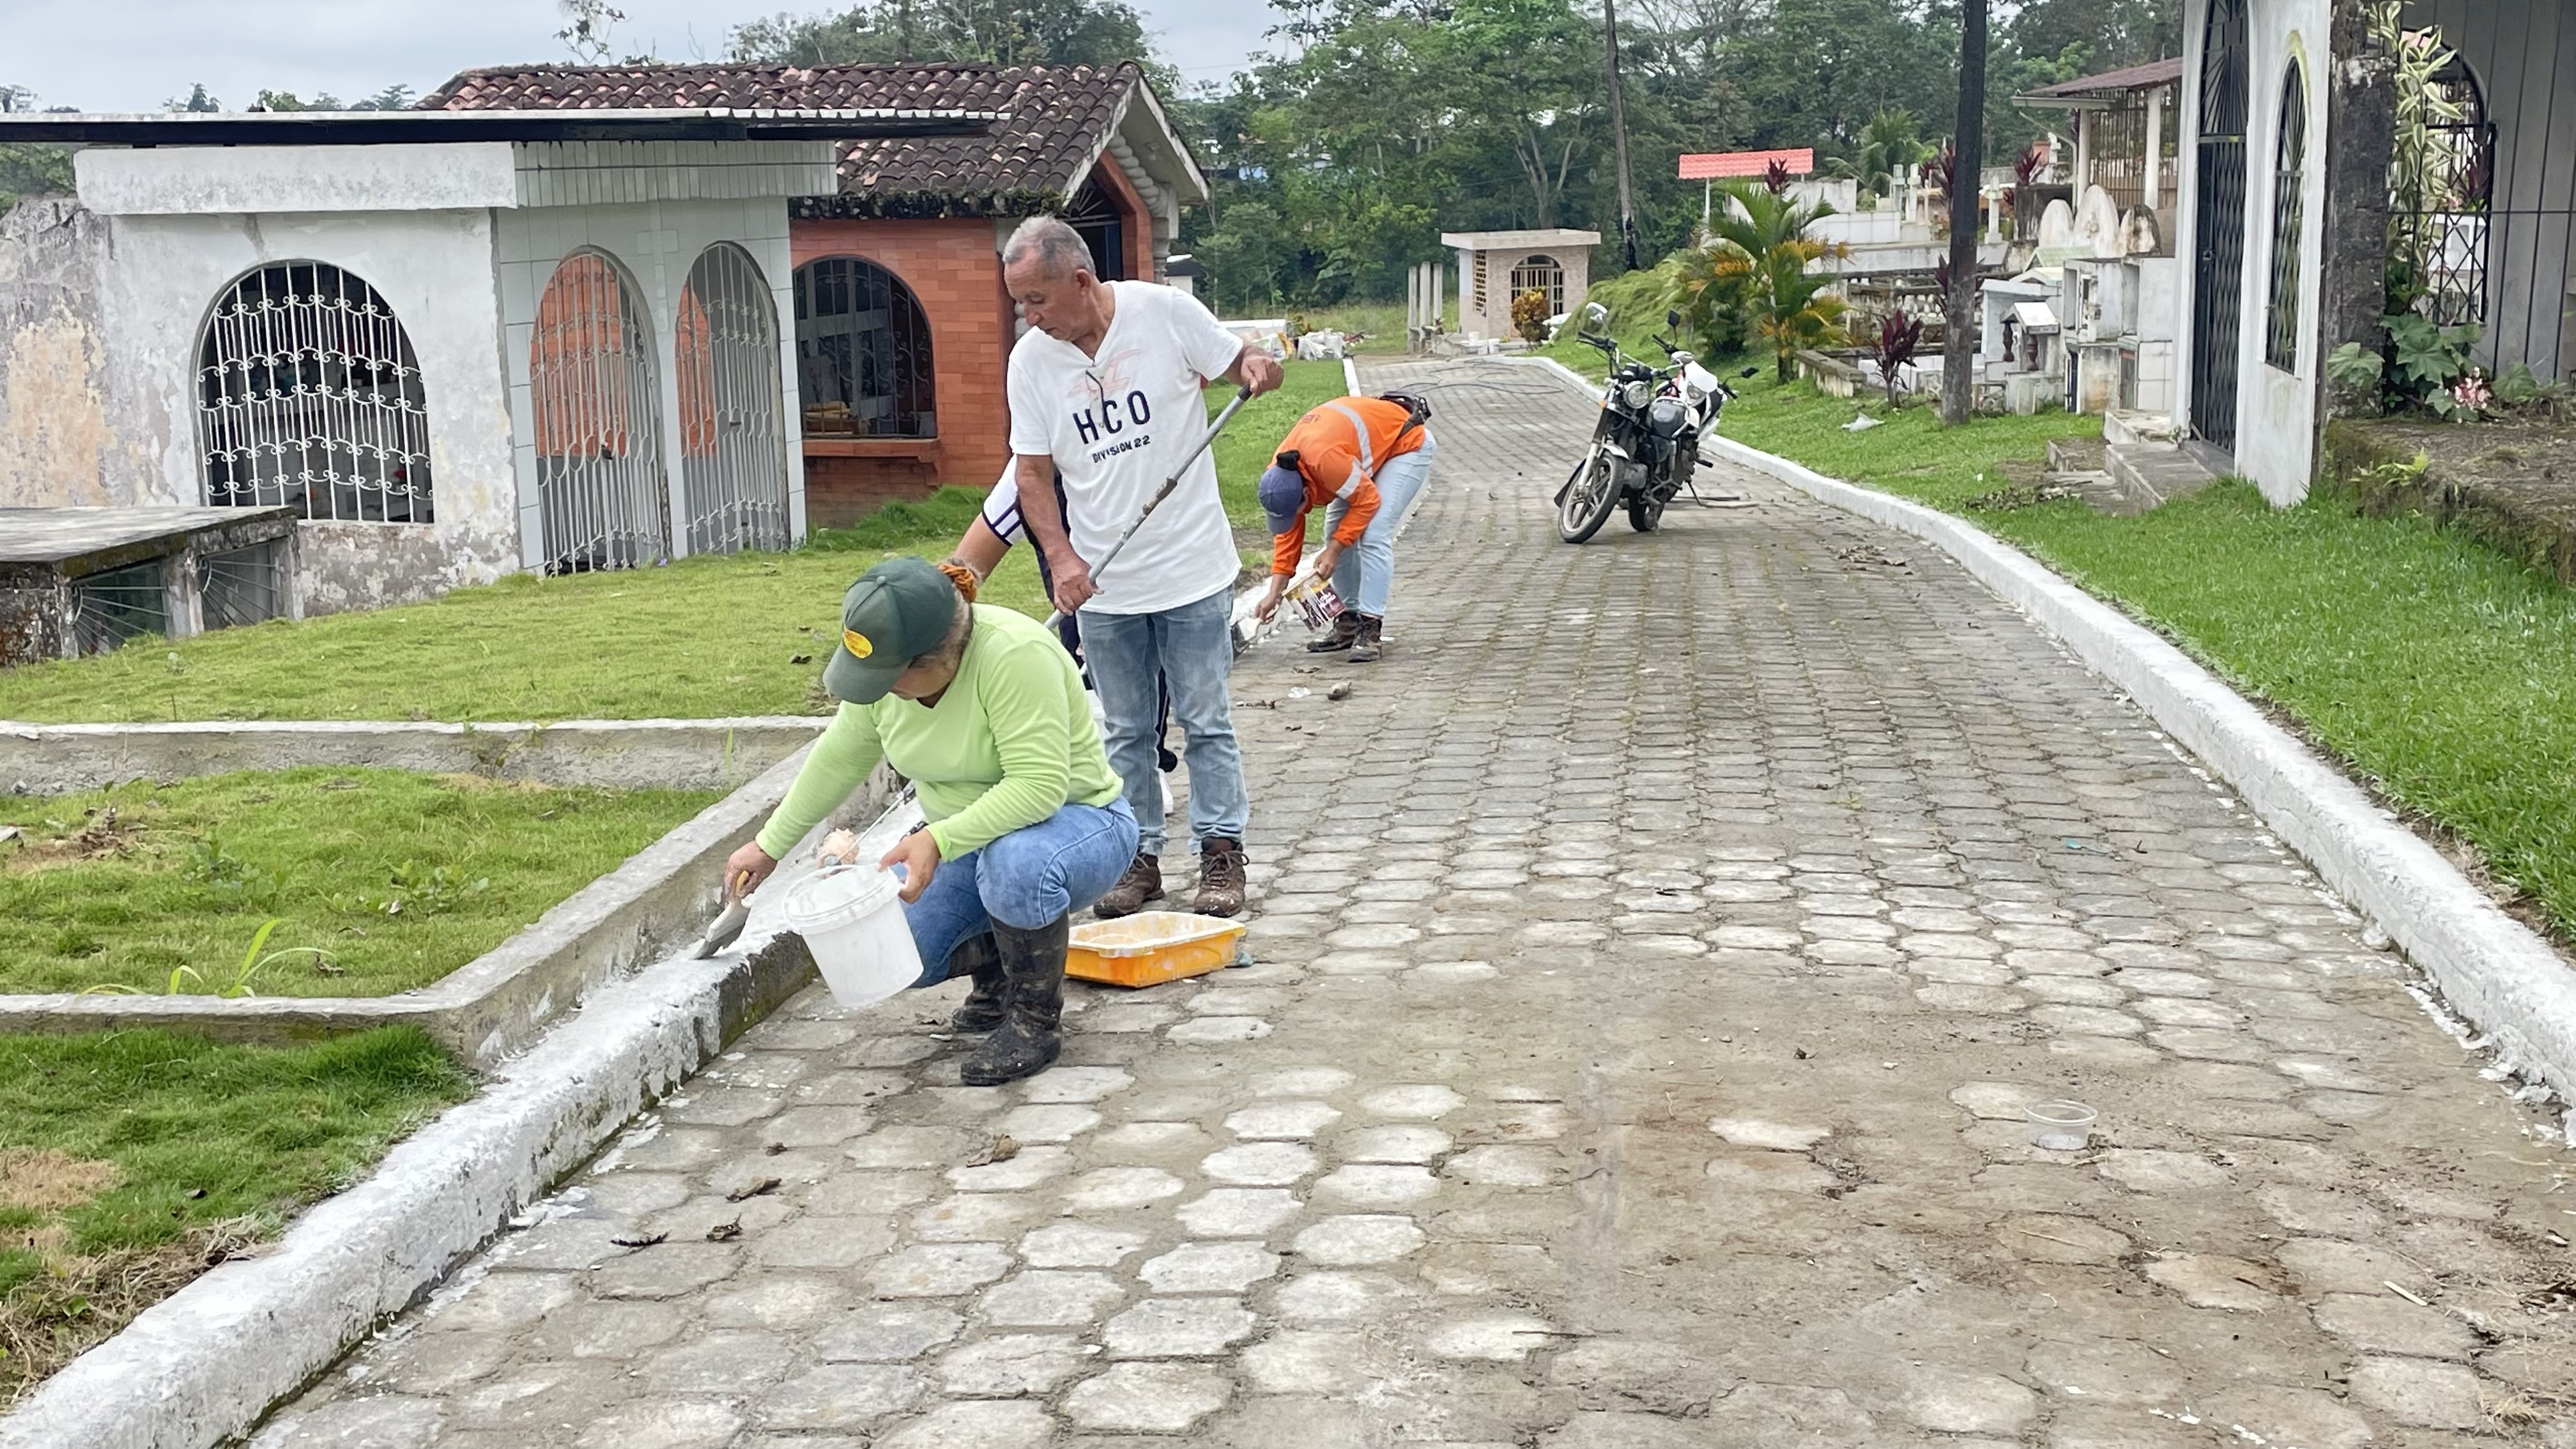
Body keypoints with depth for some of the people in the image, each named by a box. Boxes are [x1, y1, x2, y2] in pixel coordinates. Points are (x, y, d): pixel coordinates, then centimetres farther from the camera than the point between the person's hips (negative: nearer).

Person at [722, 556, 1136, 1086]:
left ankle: (1035, 1020, -15)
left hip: (1076, 821, -6)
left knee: (1014, 859, -39)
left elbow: (1039, 785, -35)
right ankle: (999, 968, 15)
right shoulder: (887, 663, -9)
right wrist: (769, 846, 11)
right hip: (963, 838, 7)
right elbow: (839, 760, 5)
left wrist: (939, 841, -41)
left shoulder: (1014, 655, -31)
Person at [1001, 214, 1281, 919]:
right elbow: (1033, 474, 1)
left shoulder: (1165, 312, -10)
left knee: (1205, 723, 5)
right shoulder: (1030, 360, -3)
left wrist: (1259, 367, -22)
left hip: (1192, 570, -3)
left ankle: (1221, 852, 16)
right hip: (1101, 584, 3)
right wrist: (1062, 559, -13)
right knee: (1125, 732, 11)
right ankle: (1139, 857, 22)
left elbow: (1242, 364, 3)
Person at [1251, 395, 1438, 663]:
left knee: (1373, 534, -20)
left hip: (1407, 444, -8)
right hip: (1371, 447, 8)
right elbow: (1287, 533, -2)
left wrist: (1334, 549, -24)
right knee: (1334, 532, 3)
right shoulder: (1279, 474, -13)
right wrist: (1275, 592, -5)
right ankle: (1350, 620, 14)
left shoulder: (1325, 460, -40)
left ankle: (1371, 630, -18)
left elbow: (1368, 501, -28)